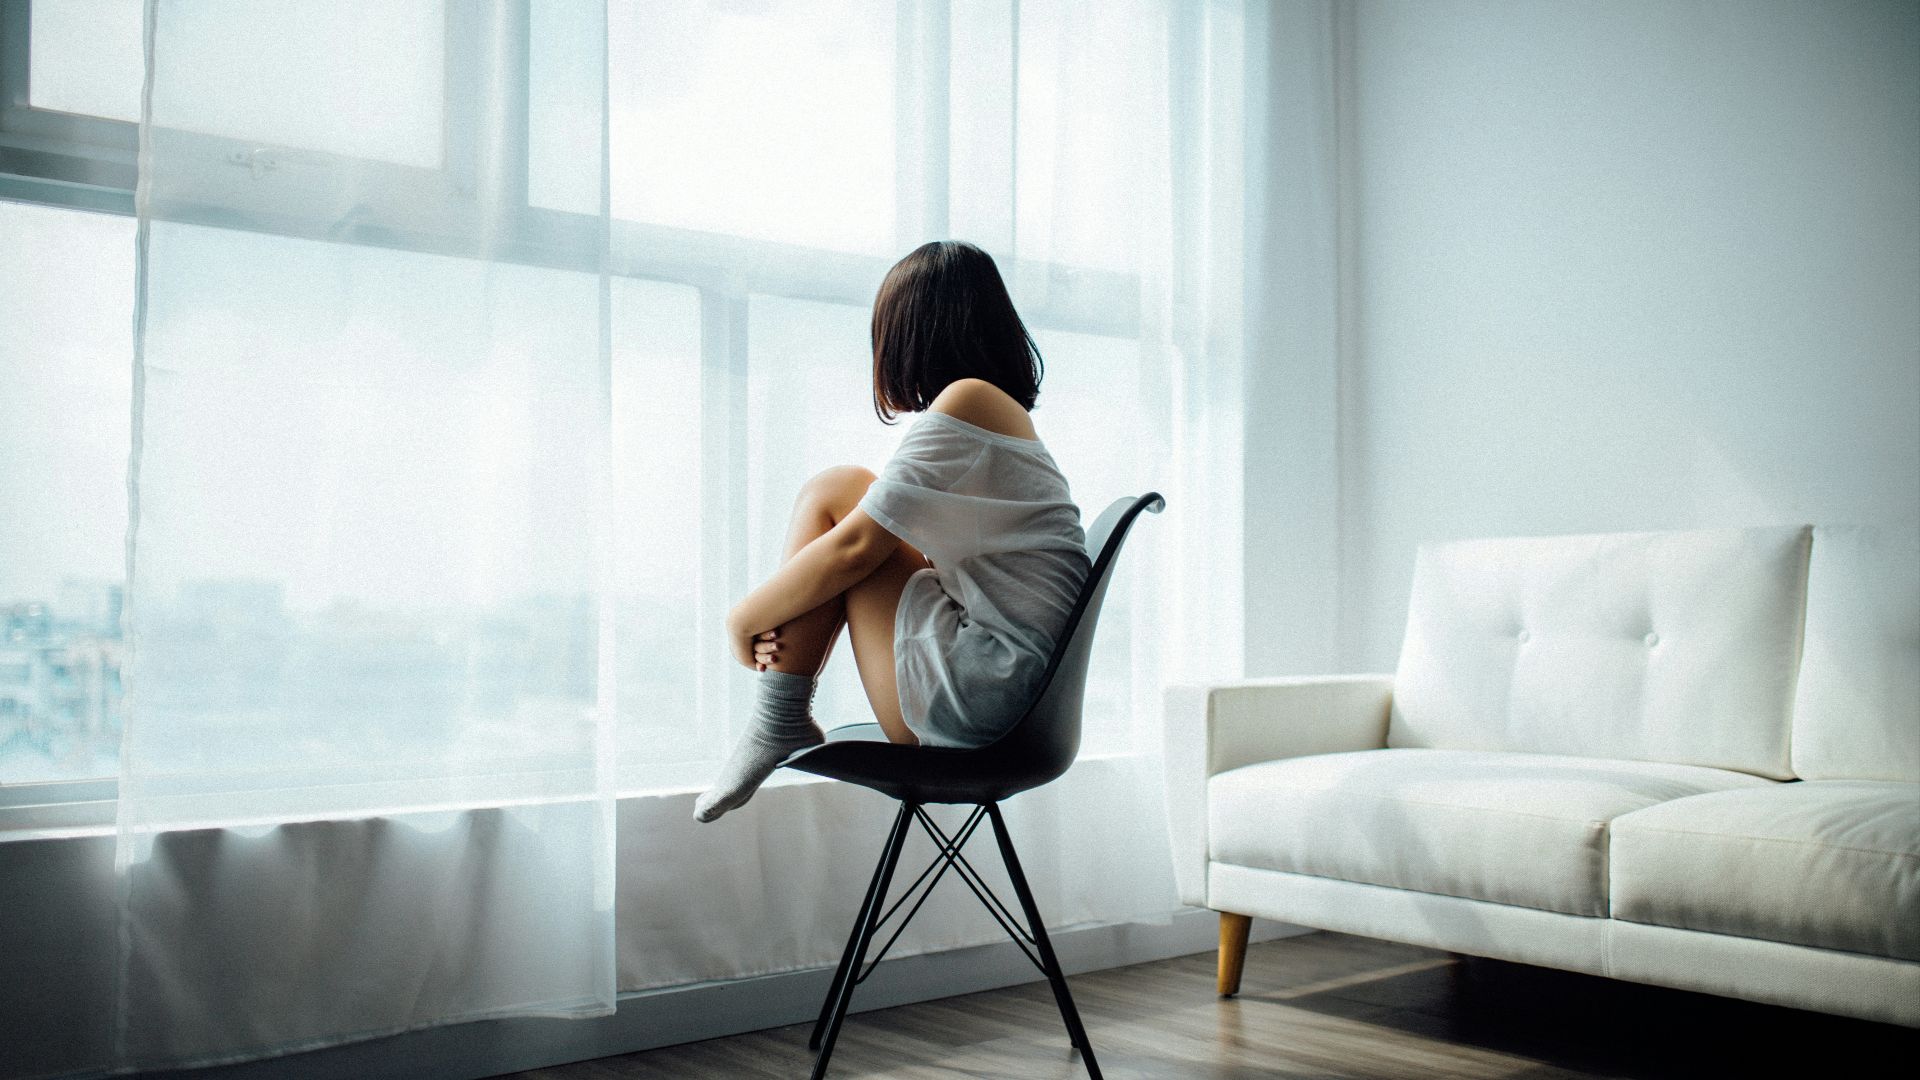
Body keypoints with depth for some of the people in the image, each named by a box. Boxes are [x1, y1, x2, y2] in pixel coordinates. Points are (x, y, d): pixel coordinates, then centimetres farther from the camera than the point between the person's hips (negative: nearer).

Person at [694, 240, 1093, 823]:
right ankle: (781, 725, 8)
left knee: (833, 492, -3)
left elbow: (855, 548, -13)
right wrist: (776, 614, 4)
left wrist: (746, 617, 2)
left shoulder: (967, 399, -10)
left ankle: (776, 725, 0)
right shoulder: (1007, 413, 19)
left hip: (975, 689, -10)